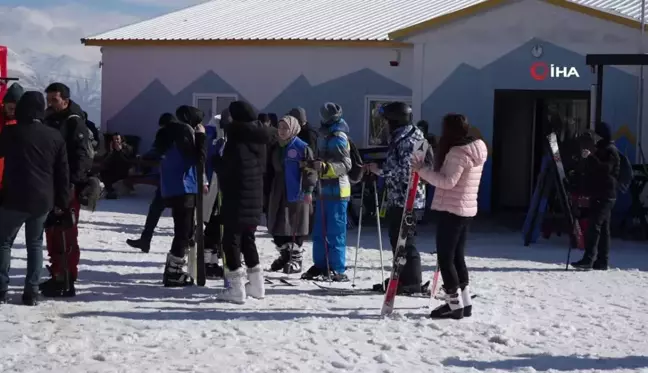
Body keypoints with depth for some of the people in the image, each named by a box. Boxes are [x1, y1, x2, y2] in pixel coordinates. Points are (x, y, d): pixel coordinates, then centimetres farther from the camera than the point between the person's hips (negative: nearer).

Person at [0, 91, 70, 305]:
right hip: (42, 200, 4)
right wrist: (61, 201, 13)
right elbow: (63, 173, 8)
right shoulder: (55, 136, 5)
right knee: (35, 243, 14)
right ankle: (31, 292, 7)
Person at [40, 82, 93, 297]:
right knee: (52, 232, 12)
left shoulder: (74, 122, -8)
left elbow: (82, 155, -16)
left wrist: (72, 181, -25)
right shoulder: (49, 121, 16)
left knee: (66, 233, -8)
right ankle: (57, 275, 21)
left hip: (68, 186, -8)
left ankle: (66, 281, -6)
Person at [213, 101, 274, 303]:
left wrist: (216, 161, 5)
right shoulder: (259, 139, 8)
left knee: (231, 240, -2)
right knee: (247, 239, 19)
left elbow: (224, 168, -13)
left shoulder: (236, 136, -15)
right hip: (255, 197, 8)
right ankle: (256, 285, 22)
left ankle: (237, 288, -5)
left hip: (236, 197, -8)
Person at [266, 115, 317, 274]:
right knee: (277, 226, 8)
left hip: (296, 194, -7)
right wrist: (267, 190, 19)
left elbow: (310, 169, -11)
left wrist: (308, 190, -17)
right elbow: (271, 170, 22)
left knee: (295, 226, -2)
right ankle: (284, 255, 23)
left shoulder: (302, 147, -7)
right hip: (278, 194, 7)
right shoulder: (276, 148, 14)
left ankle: (295, 258, 6)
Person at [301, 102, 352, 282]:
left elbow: (346, 165, -19)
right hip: (326, 190, 10)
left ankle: (338, 270, -6)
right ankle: (321, 266, 18)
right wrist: (313, 165, 35)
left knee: (335, 232, -8)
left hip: (336, 191, -10)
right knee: (320, 231, 11)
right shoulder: (330, 137, 18)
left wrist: (325, 167, -32)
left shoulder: (338, 137, -11)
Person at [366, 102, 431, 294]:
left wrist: (380, 170, -14)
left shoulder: (407, 139, -14)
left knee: (404, 240, -7)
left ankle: (411, 281, -4)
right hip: (397, 198, 10)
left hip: (406, 199, -10)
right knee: (397, 238, 15)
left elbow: (405, 170, -21)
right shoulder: (399, 137, 17)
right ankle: (401, 278, 22)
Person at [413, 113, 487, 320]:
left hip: (451, 210, -10)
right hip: (466, 210, 10)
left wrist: (423, 170, -18)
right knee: (457, 256, 16)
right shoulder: (477, 150, 12)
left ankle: (455, 305, -1)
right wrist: (430, 169, 12)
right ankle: (464, 302, 19)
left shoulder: (457, 152, -18)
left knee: (445, 258, -3)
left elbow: (448, 181, -22)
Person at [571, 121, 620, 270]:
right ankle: (602, 261, 11)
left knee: (594, 226, -17)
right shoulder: (600, 149, 23)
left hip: (605, 195, -10)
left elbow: (605, 169, -25)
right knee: (602, 228, 9)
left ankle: (588, 259, -23)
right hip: (598, 194, 10)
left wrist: (590, 157, -31)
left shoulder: (610, 150, -8)